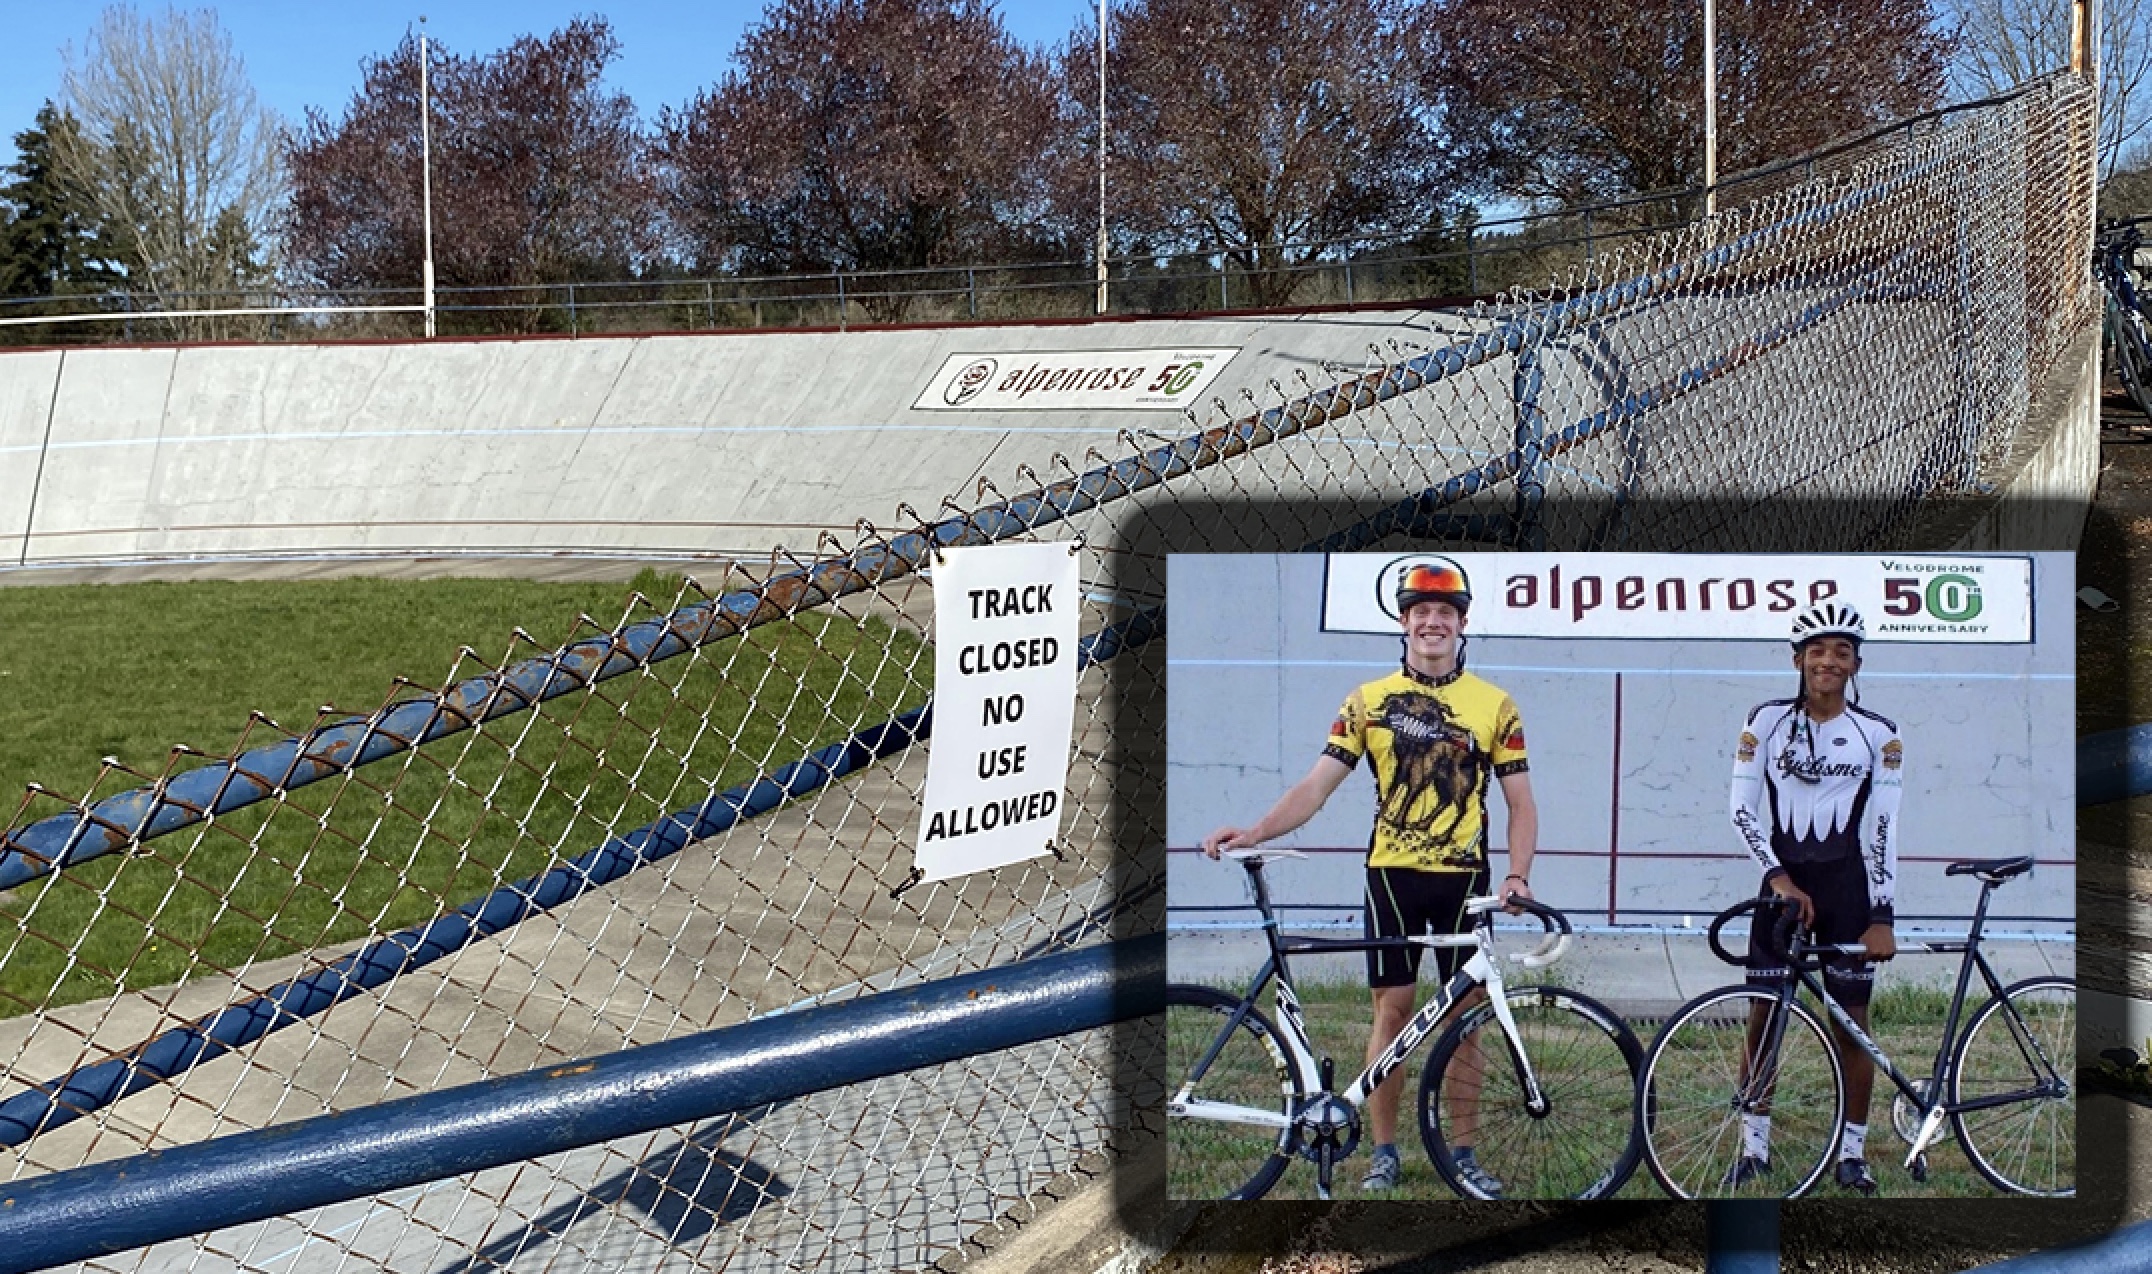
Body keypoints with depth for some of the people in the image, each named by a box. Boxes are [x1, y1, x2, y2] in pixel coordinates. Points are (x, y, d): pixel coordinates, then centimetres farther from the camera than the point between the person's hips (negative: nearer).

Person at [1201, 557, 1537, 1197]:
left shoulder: (1494, 705, 3)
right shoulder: (1368, 701, 3)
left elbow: (1521, 802, 4)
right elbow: (1316, 786, -1)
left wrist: (1517, 874, -11)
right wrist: (1253, 833, -14)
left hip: (1464, 878, 0)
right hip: (1392, 875, 0)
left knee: (1464, 1017, 5)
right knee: (1391, 1011, 2)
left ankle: (1464, 1154, 15)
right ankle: (1384, 1153, 12)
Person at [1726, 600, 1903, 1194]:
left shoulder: (1879, 735, 1)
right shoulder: (1766, 720, 0)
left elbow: (1883, 829, -2)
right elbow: (1742, 809, -2)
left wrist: (1883, 916, -7)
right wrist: (1780, 877, -13)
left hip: (1847, 885, 0)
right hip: (1783, 882, 0)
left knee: (1852, 1024, 2)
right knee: (1763, 1018, 1)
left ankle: (1852, 1151, 15)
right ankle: (1754, 1146, 13)